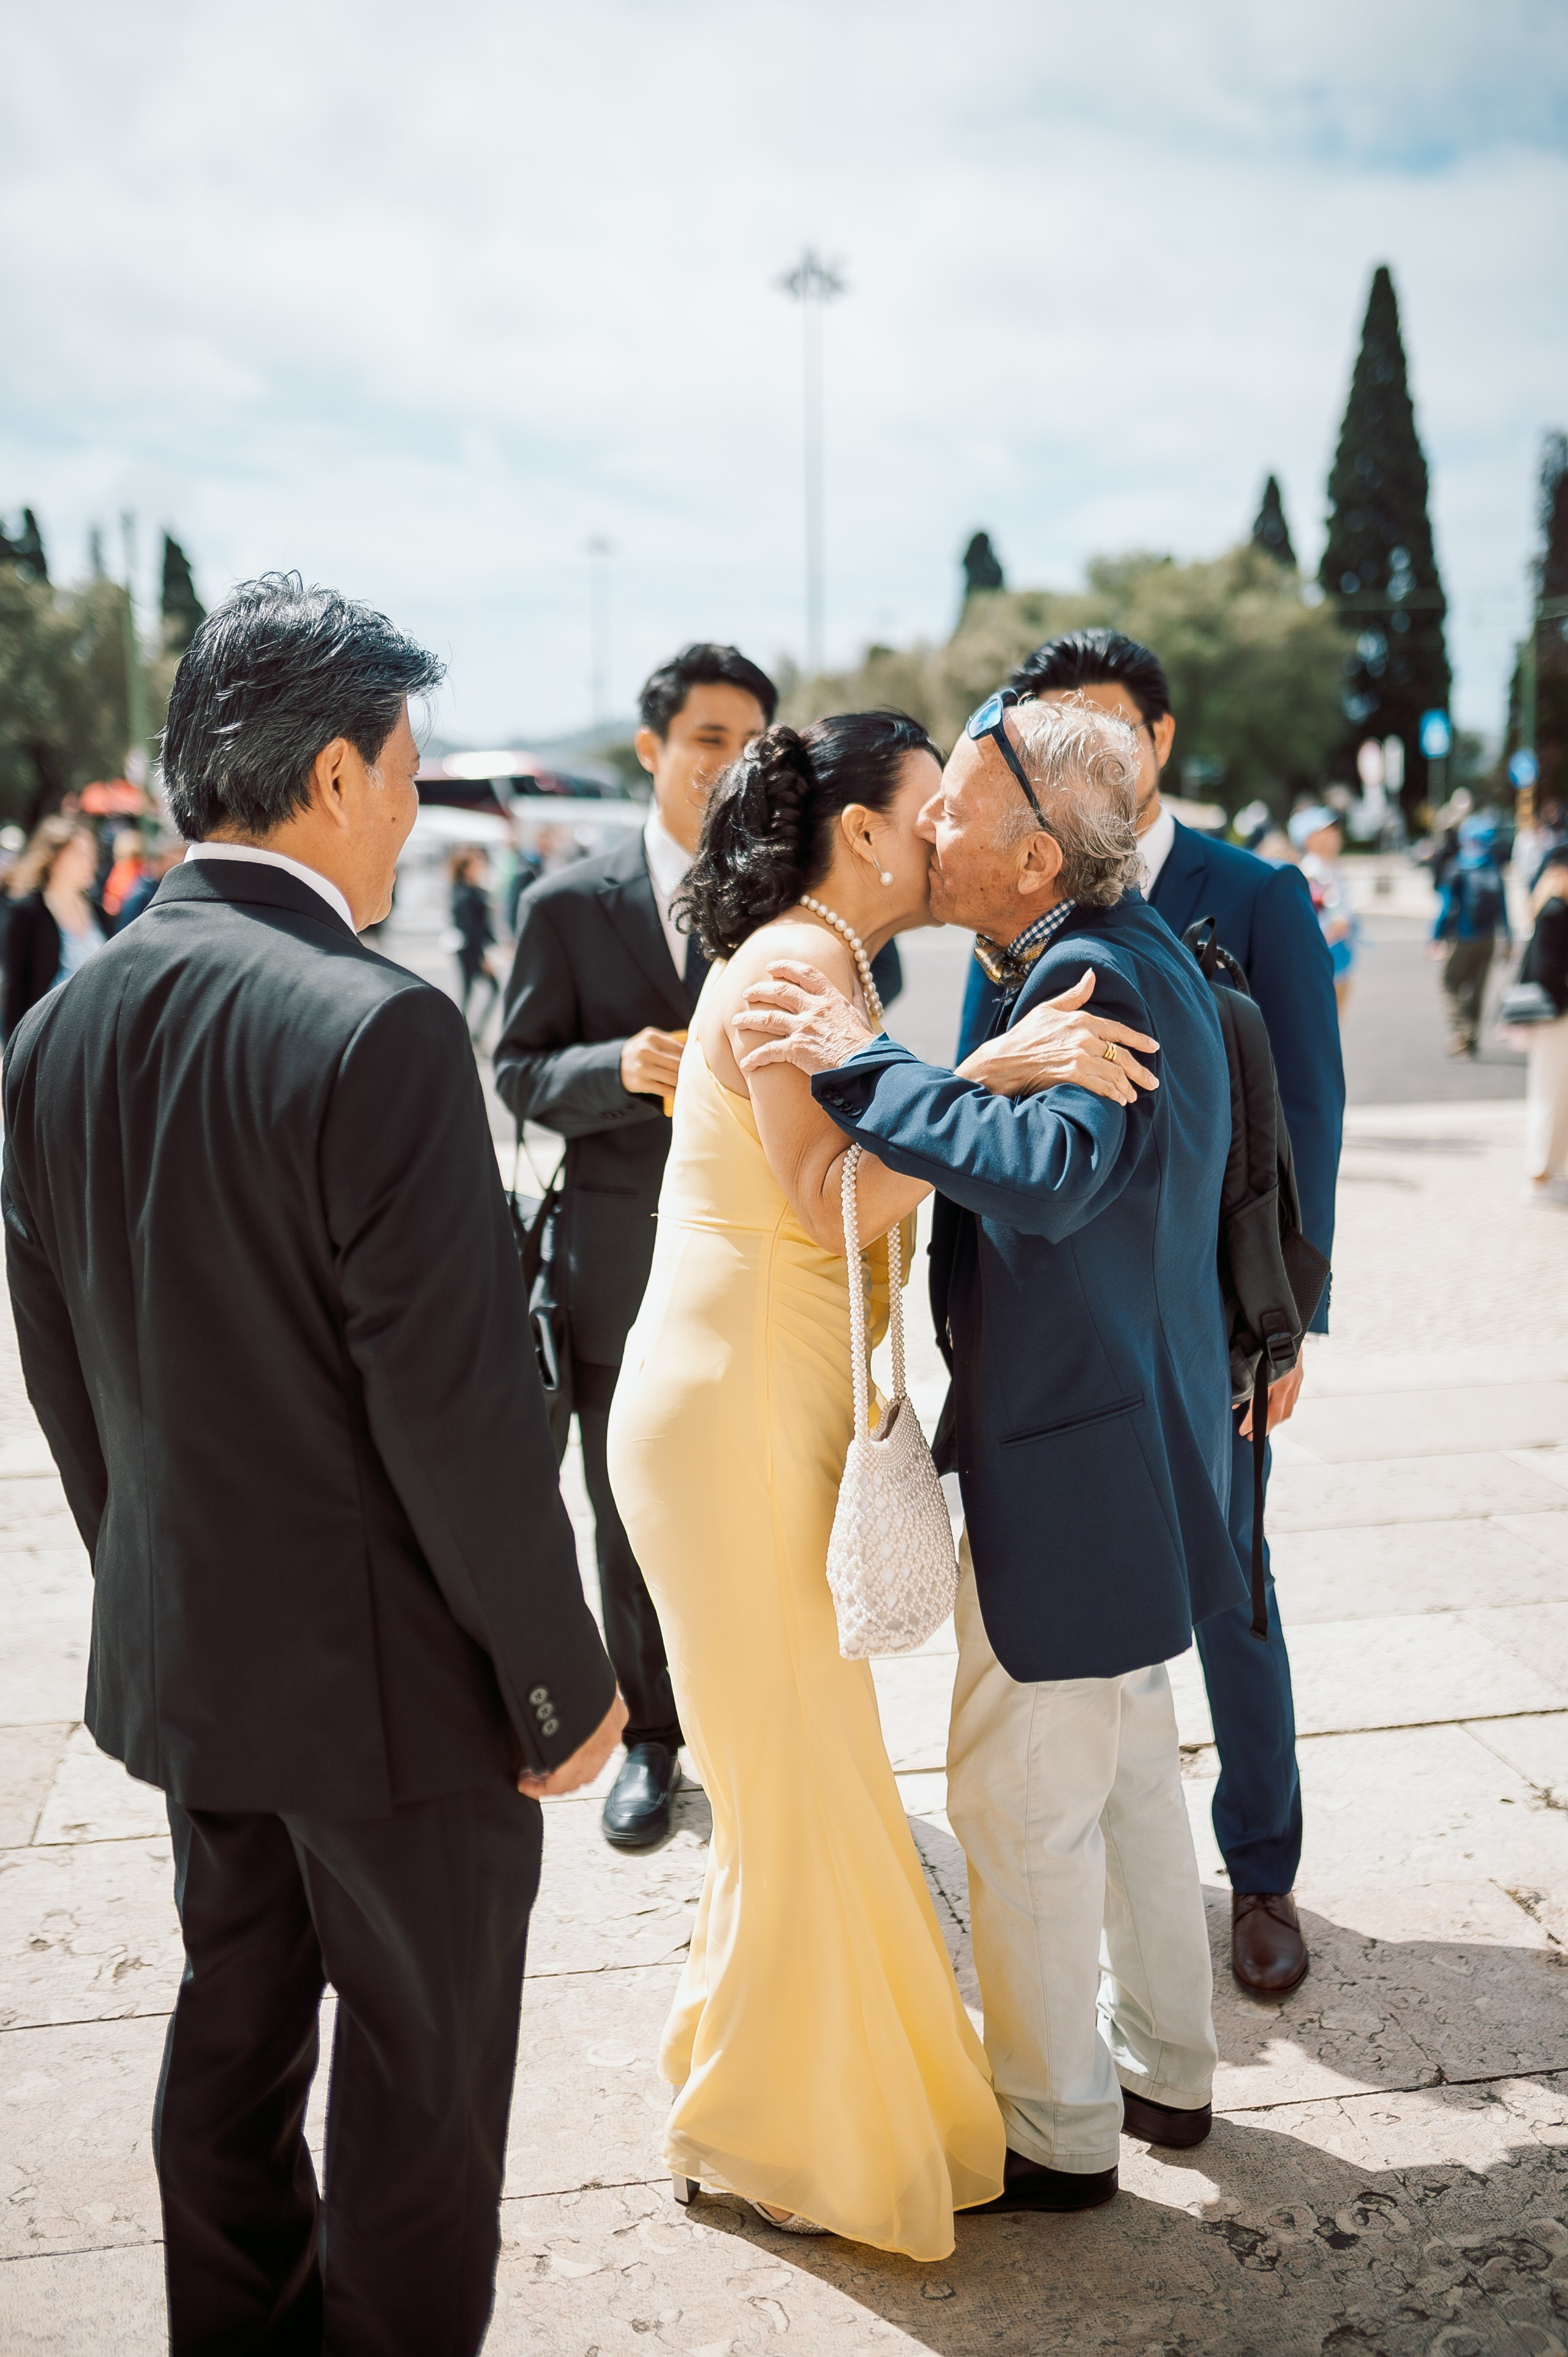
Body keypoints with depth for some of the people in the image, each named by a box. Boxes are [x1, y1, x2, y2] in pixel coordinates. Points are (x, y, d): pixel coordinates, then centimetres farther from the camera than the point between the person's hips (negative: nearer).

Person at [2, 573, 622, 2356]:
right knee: (422, 2069, 12)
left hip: (178, 1656, 8)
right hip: (389, 1673, -7)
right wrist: (559, 1678, -11)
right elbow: (459, 1407, -23)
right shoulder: (376, 1028, -24)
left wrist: (154, 1589, 19)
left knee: (232, 2024, 24)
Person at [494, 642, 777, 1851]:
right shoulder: (569, 904, 0)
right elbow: (523, 1070, -1)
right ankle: (651, 1740, 31)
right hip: (627, 1267, -1)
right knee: (636, 1522, 12)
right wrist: (619, 1067, -21)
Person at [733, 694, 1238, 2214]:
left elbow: (1057, 1168, -39)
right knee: (1127, 1765, 22)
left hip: (1072, 1451, -11)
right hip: (1128, 1429, 11)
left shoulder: (1098, 978, -22)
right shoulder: (1115, 955, 9)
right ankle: (1164, 2068, 39)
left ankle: (1056, 2132, 22)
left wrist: (864, 1066, -33)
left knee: (1020, 1794, 4)